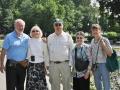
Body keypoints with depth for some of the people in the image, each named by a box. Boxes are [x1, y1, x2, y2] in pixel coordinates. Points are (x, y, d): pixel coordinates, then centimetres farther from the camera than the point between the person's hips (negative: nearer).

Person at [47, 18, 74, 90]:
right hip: (53, 64, 2)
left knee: (67, 83, 5)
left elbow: (71, 50, 2)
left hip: (65, 63, -2)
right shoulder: (50, 37, 8)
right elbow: (48, 51, 11)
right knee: (54, 84, 12)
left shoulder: (67, 36, 1)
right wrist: (48, 63, 6)